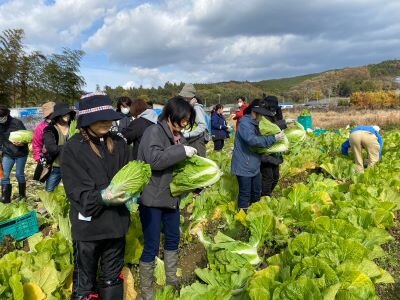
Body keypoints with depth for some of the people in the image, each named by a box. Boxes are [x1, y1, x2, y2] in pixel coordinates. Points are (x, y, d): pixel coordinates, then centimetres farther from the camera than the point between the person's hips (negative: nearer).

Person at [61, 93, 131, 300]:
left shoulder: (119, 143, 2)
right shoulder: (72, 148, -11)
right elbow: (75, 190, -14)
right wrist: (101, 197, -30)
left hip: (116, 221, 4)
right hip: (88, 225, -4)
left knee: (113, 277, 22)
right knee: (84, 283, 12)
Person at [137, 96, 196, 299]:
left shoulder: (177, 135, 8)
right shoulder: (154, 132, -16)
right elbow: (154, 159, -31)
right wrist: (182, 151, -28)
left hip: (171, 196, 9)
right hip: (151, 198, -8)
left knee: (173, 238, 20)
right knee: (151, 246, 1)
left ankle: (171, 279, 40)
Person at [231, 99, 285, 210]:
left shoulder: (255, 123, 14)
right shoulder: (245, 123, -18)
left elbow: (259, 139, 22)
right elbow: (253, 140, -32)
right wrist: (274, 138, -30)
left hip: (254, 165, 10)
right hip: (244, 166, -10)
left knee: (256, 192, 19)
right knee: (245, 194, -3)